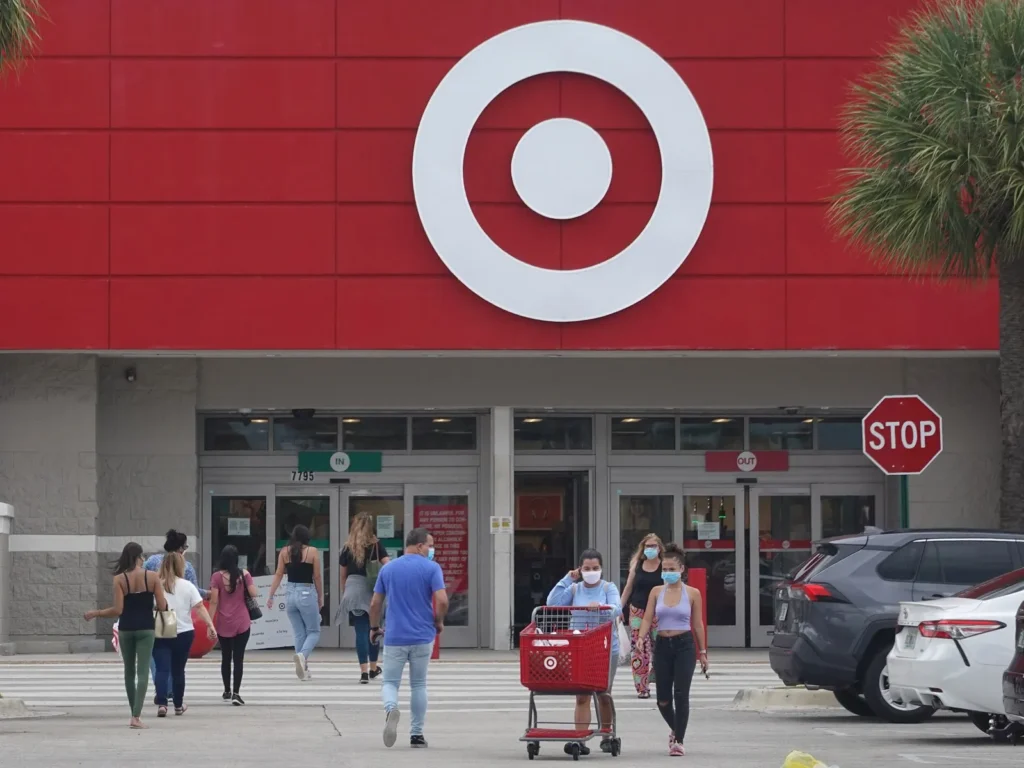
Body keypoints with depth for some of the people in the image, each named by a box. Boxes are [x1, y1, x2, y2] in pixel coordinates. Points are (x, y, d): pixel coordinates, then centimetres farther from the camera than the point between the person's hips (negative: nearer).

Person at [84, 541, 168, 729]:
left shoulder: (119, 579, -6)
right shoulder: (152, 577, -6)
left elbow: (118, 610, -11)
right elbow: (162, 606, -7)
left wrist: (95, 613, 3)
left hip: (126, 629, 1)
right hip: (146, 629, -1)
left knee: (129, 671, 17)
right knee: (142, 672, -3)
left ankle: (135, 713, 24)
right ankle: (136, 716, -15)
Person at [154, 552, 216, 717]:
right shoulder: (187, 586, 0)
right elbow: (200, 607, -8)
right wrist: (210, 625, -9)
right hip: (183, 633, 1)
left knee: (162, 669, -4)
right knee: (178, 670, 15)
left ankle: (162, 704, -21)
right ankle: (178, 705, 27)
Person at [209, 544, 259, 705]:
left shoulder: (217, 576, -7)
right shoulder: (244, 574, -5)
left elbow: (214, 601, -8)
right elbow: (254, 594, -4)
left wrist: (210, 623, -5)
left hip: (223, 624, 1)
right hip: (242, 624, 0)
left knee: (226, 658, 16)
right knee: (238, 658, -1)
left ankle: (227, 691, 28)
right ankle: (235, 693, -10)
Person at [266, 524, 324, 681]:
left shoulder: (284, 552, 3)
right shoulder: (312, 552, -5)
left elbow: (278, 575, 1)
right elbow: (317, 577, -3)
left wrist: (271, 596, 5)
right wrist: (320, 597, 7)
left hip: (291, 594, 4)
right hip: (307, 594, -4)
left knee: (299, 633, 12)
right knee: (314, 632, 7)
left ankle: (303, 670, 11)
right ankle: (302, 655, -22)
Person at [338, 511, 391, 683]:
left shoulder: (348, 548, 7)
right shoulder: (376, 545, 3)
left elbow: (343, 576, 11)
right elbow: (388, 566, -9)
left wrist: (344, 595, 21)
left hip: (353, 589, 0)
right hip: (373, 590, 0)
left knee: (361, 631, 1)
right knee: (373, 630, 15)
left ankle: (364, 671, -6)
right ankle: (373, 668, 28)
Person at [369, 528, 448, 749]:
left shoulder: (387, 569, 4)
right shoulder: (431, 568, -6)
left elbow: (375, 603, 7)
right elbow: (442, 600, -15)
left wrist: (374, 628, 22)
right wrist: (438, 622, 4)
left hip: (395, 637, 1)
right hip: (423, 637, -1)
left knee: (389, 682, 6)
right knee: (418, 685, 13)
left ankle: (391, 708, -26)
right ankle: (416, 734, 14)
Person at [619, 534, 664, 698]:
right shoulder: (637, 565, 6)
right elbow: (628, 588, 12)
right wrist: (619, 609, 9)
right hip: (638, 611, 2)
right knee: (638, 650, -3)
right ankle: (642, 688, 2)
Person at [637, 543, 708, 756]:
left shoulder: (692, 593, 1)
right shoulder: (656, 592, 6)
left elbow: (698, 624, 4)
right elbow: (647, 619, 1)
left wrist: (703, 652, 5)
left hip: (684, 645, -2)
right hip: (662, 645, 2)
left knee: (681, 695, -7)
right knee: (663, 699, 3)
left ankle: (679, 740, 1)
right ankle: (674, 729, 32)